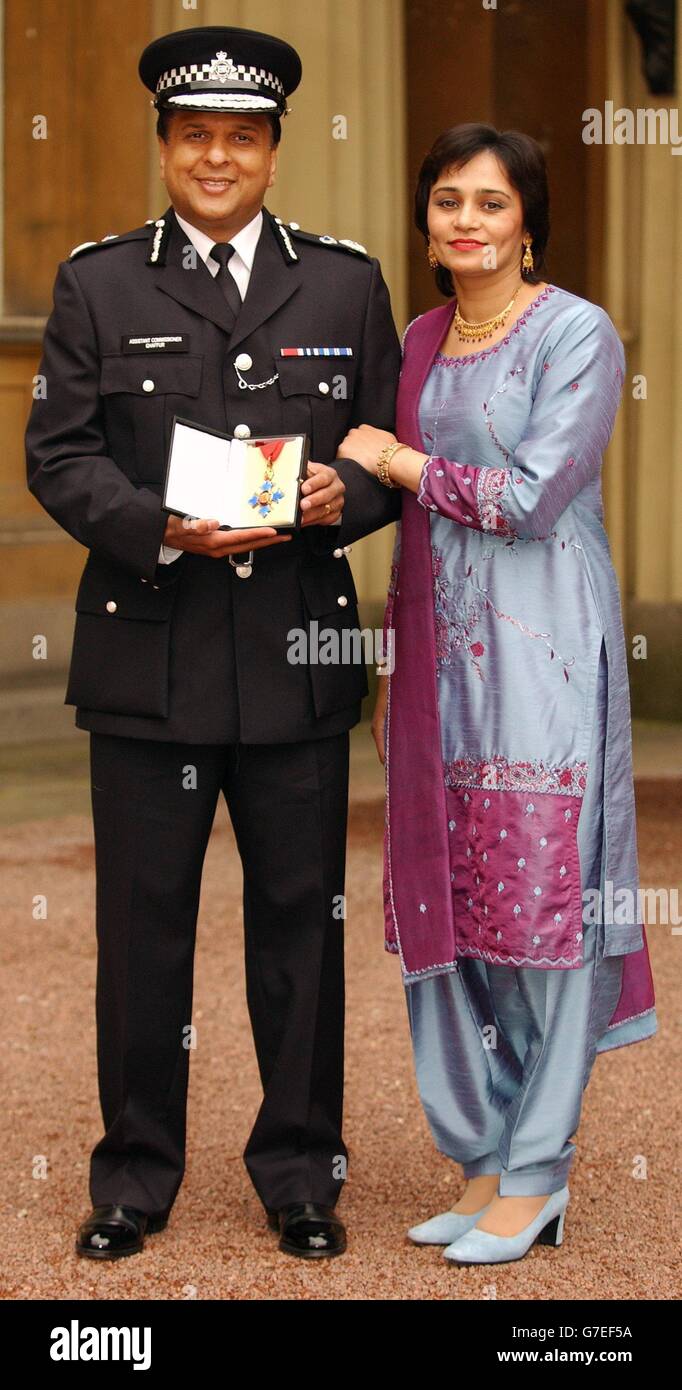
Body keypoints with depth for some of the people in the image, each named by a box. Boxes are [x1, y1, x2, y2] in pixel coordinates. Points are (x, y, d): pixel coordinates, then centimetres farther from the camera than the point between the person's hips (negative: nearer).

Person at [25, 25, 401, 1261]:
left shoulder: (346, 281, 9)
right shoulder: (96, 285, 5)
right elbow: (57, 456, 0)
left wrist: (347, 495, -12)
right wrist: (162, 529, -17)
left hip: (300, 658, 1)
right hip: (147, 661, -1)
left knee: (300, 918, 8)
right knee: (142, 923, 6)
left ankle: (300, 1171, 22)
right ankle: (136, 1174, 20)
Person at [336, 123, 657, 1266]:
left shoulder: (578, 335, -6)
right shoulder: (420, 341, 14)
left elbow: (529, 496, -15)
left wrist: (395, 459, -5)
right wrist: (395, 669, 15)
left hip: (540, 649, -6)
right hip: (441, 648, 7)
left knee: (540, 897, -3)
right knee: (446, 899, 7)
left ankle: (536, 1175, 6)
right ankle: (483, 1157, 17)